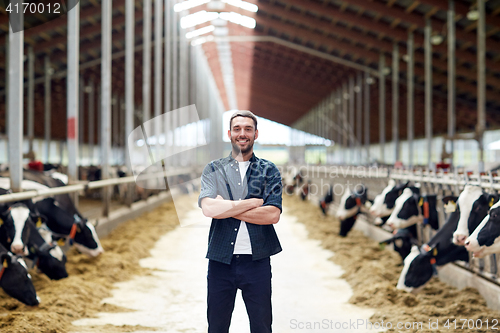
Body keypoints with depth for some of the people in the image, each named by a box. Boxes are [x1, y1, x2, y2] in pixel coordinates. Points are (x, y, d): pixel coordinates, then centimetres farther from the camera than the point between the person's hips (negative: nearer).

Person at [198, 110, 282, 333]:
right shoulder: (213, 170, 7)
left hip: (257, 260, -1)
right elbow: (208, 208, -11)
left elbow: (273, 215, -10)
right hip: (220, 259, 1)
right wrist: (253, 202, -11)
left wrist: (226, 207, -10)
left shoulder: (269, 171, 5)